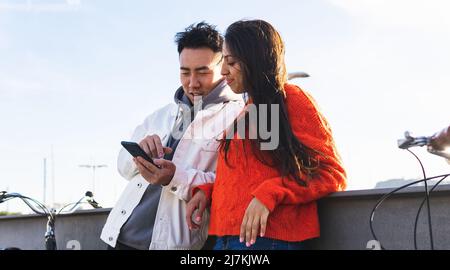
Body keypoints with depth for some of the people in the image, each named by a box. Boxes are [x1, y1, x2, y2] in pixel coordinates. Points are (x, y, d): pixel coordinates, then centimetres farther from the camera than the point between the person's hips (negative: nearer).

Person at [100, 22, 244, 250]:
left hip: (177, 242, -5)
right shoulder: (162, 115, 16)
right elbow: (124, 167, 15)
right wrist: (140, 152, -7)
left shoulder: (237, 117, -6)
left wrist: (176, 179, -25)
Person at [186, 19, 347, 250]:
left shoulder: (291, 99, -2)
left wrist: (269, 195, -19)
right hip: (225, 237, 7)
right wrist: (206, 190, 6)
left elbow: (332, 174, -8)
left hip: (265, 237, -7)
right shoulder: (248, 112, 20)